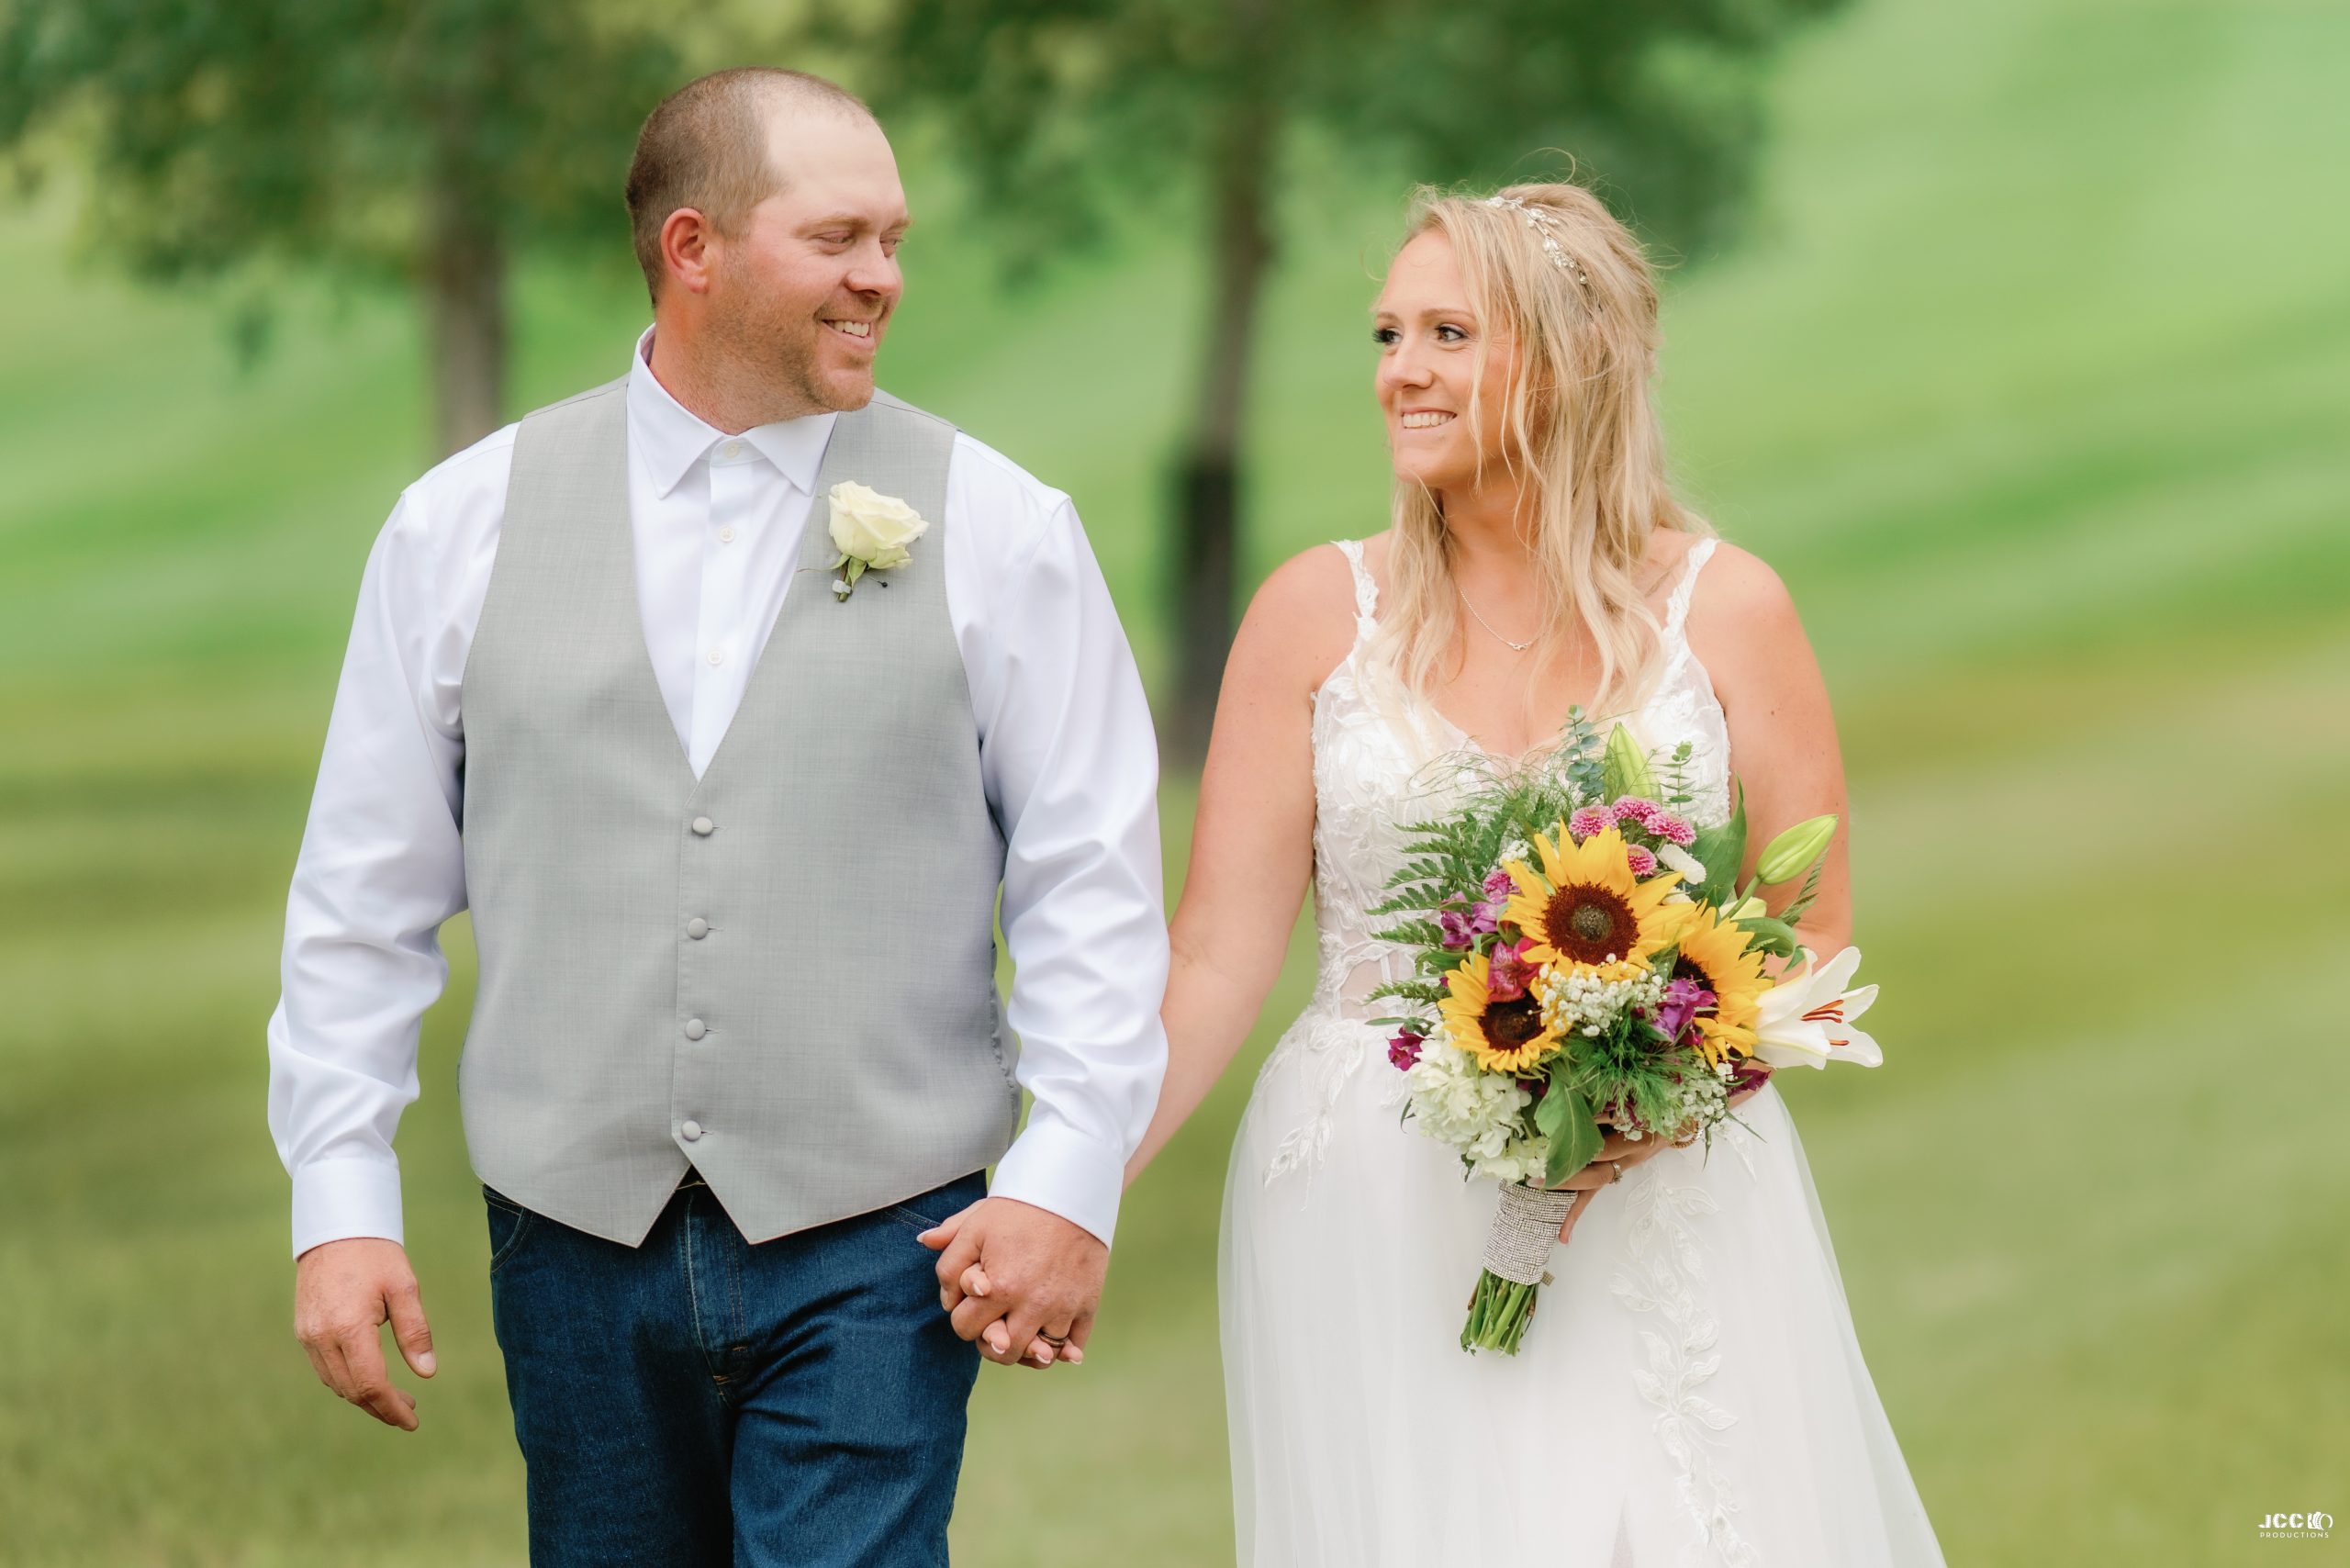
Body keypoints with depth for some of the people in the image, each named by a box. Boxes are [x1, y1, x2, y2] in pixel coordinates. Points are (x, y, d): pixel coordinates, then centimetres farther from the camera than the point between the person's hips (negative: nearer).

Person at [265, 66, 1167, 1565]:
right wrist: (341, 1204, 2)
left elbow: (1096, 886, -1)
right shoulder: (466, 525, 4)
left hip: (868, 1251, -2)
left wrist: (1069, 1178, -10)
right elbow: (365, 895, 7)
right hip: (576, 1242, 2)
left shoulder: (1001, 531, 0)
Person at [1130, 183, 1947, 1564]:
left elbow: (1815, 945, 3)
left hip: (1669, 1211, 0)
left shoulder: (1726, 610, 1)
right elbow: (1218, 956, 1)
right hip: (1380, 1230, 0)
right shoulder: (1320, 612, 3)